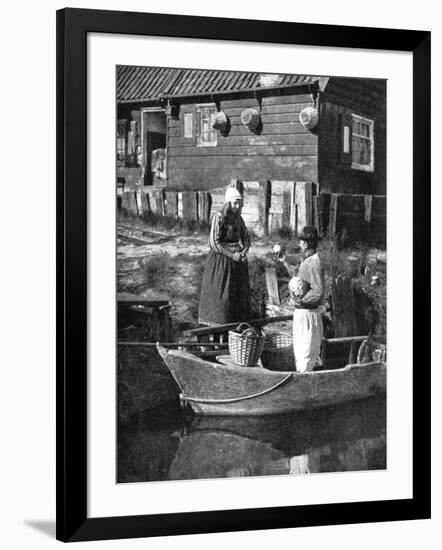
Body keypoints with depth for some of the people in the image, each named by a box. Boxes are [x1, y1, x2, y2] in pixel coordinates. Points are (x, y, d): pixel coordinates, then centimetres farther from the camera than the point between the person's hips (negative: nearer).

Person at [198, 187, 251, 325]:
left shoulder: (238, 218, 7)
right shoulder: (219, 217, -12)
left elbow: (246, 239, 15)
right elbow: (214, 243, -16)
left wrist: (244, 252, -5)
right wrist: (232, 255, -18)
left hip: (237, 259, 6)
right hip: (221, 259, -6)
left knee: (239, 294, 5)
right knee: (220, 294, -4)